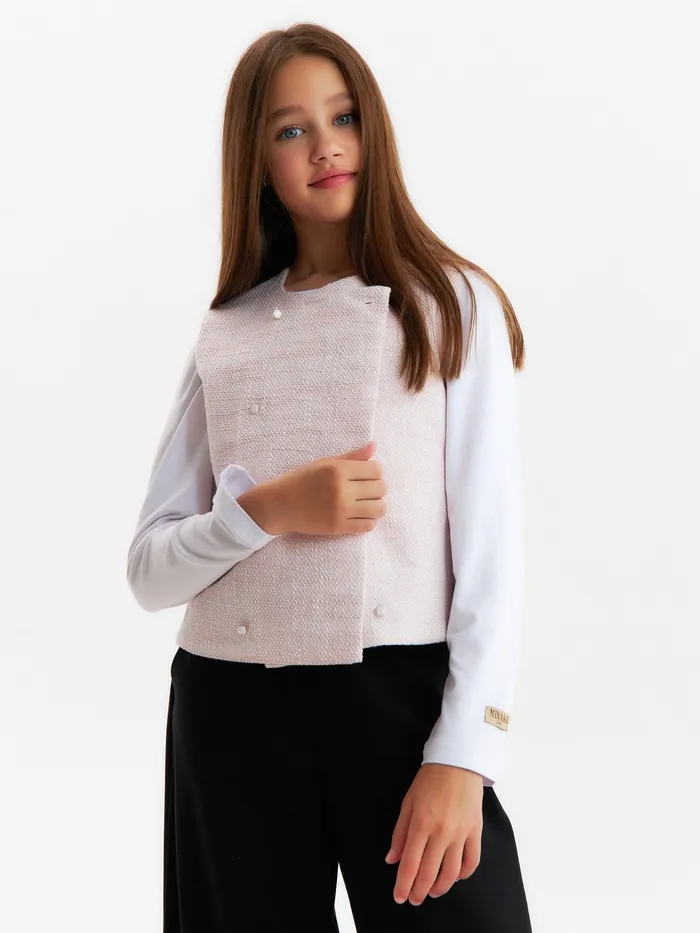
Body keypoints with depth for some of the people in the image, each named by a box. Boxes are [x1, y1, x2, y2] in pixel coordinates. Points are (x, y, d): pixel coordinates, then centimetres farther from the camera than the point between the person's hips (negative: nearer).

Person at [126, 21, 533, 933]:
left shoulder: (453, 305, 3)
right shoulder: (226, 335, 11)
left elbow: (491, 550, -4)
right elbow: (148, 569, 8)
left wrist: (462, 757, -14)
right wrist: (269, 510, -11)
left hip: (403, 693, -2)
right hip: (233, 714, 3)